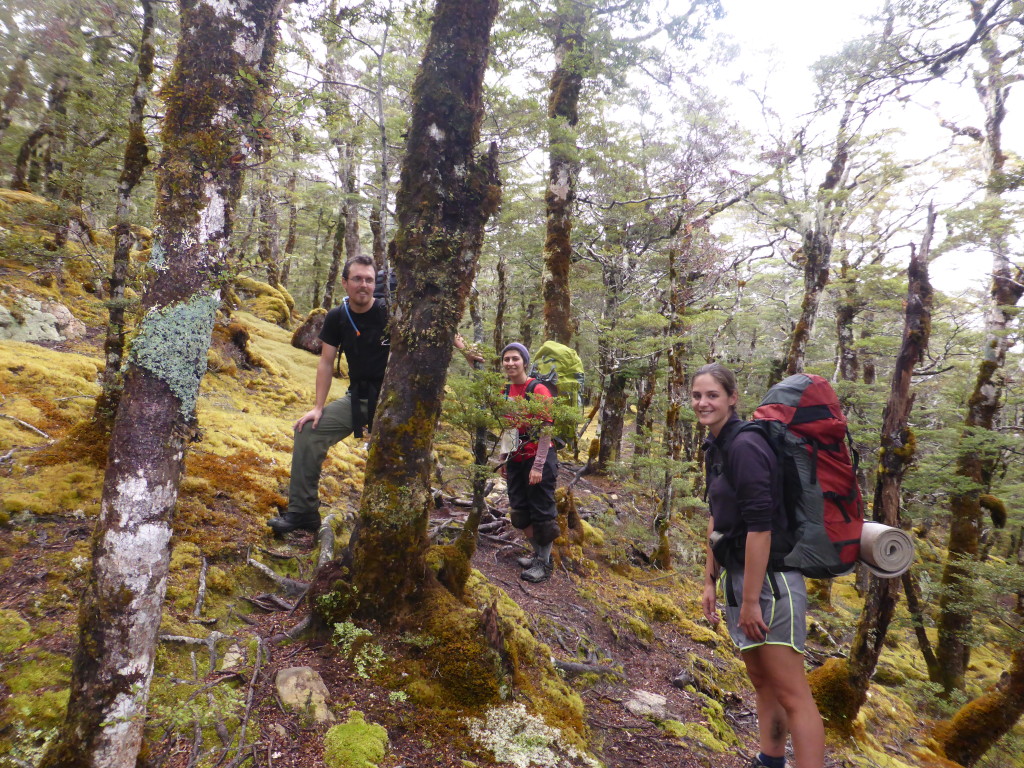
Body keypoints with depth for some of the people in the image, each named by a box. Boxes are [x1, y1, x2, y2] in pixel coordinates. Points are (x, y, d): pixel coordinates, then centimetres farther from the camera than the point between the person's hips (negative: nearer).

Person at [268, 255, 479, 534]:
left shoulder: (390, 313, -12)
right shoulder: (336, 318, -1)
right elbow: (326, 362, 2)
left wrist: (463, 347, -24)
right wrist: (318, 407, -3)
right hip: (357, 397, 4)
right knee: (309, 430, -10)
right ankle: (302, 512, -1)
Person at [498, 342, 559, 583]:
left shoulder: (538, 390, -14)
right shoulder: (507, 391, 6)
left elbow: (545, 430, -16)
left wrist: (538, 466, -19)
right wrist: (503, 459, 12)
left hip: (538, 459, -7)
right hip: (516, 461, 7)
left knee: (541, 513, 2)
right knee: (520, 512, 14)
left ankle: (544, 564, 15)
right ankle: (538, 554, 31)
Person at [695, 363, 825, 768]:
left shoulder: (745, 445, -19)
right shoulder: (715, 448, 10)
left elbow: (760, 525, -23)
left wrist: (751, 600, -20)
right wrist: (710, 581, 15)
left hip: (769, 578, -9)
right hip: (739, 573, 9)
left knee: (791, 693, -2)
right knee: (762, 682, 20)